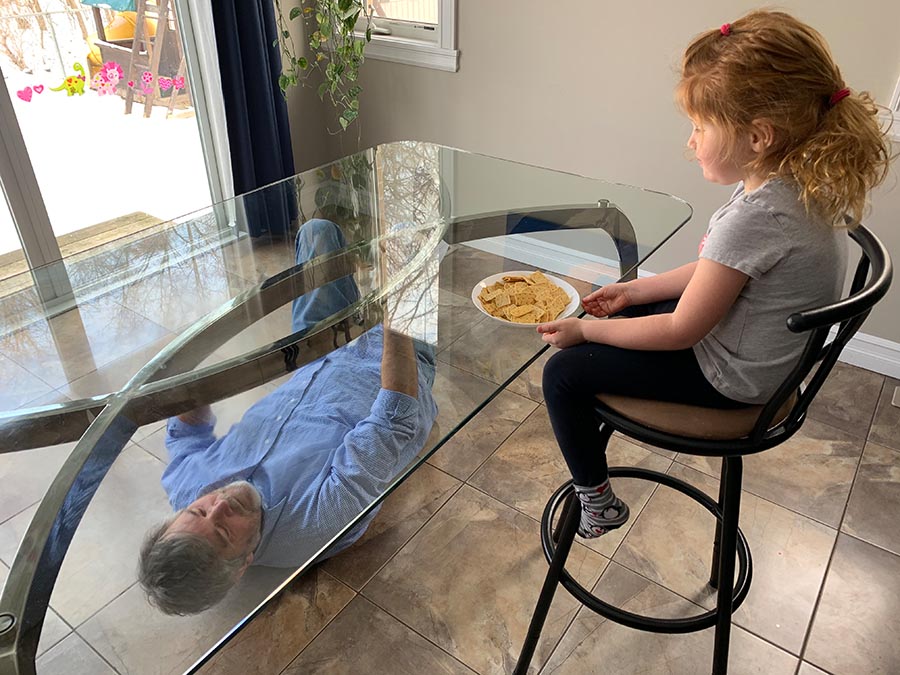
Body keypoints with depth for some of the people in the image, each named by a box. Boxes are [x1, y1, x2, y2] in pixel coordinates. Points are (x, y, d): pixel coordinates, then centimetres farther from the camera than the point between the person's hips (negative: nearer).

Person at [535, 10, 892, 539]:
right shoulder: (804, 185, -4)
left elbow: (679, 331, -25)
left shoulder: (753, 217, -32)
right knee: (624, 312, 24)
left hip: (730, 377, -10)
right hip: (772, 354, 10)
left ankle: (598, 503, 12)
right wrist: (633, 291, 7)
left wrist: (584, 329, -15)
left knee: (563, 372, -6)